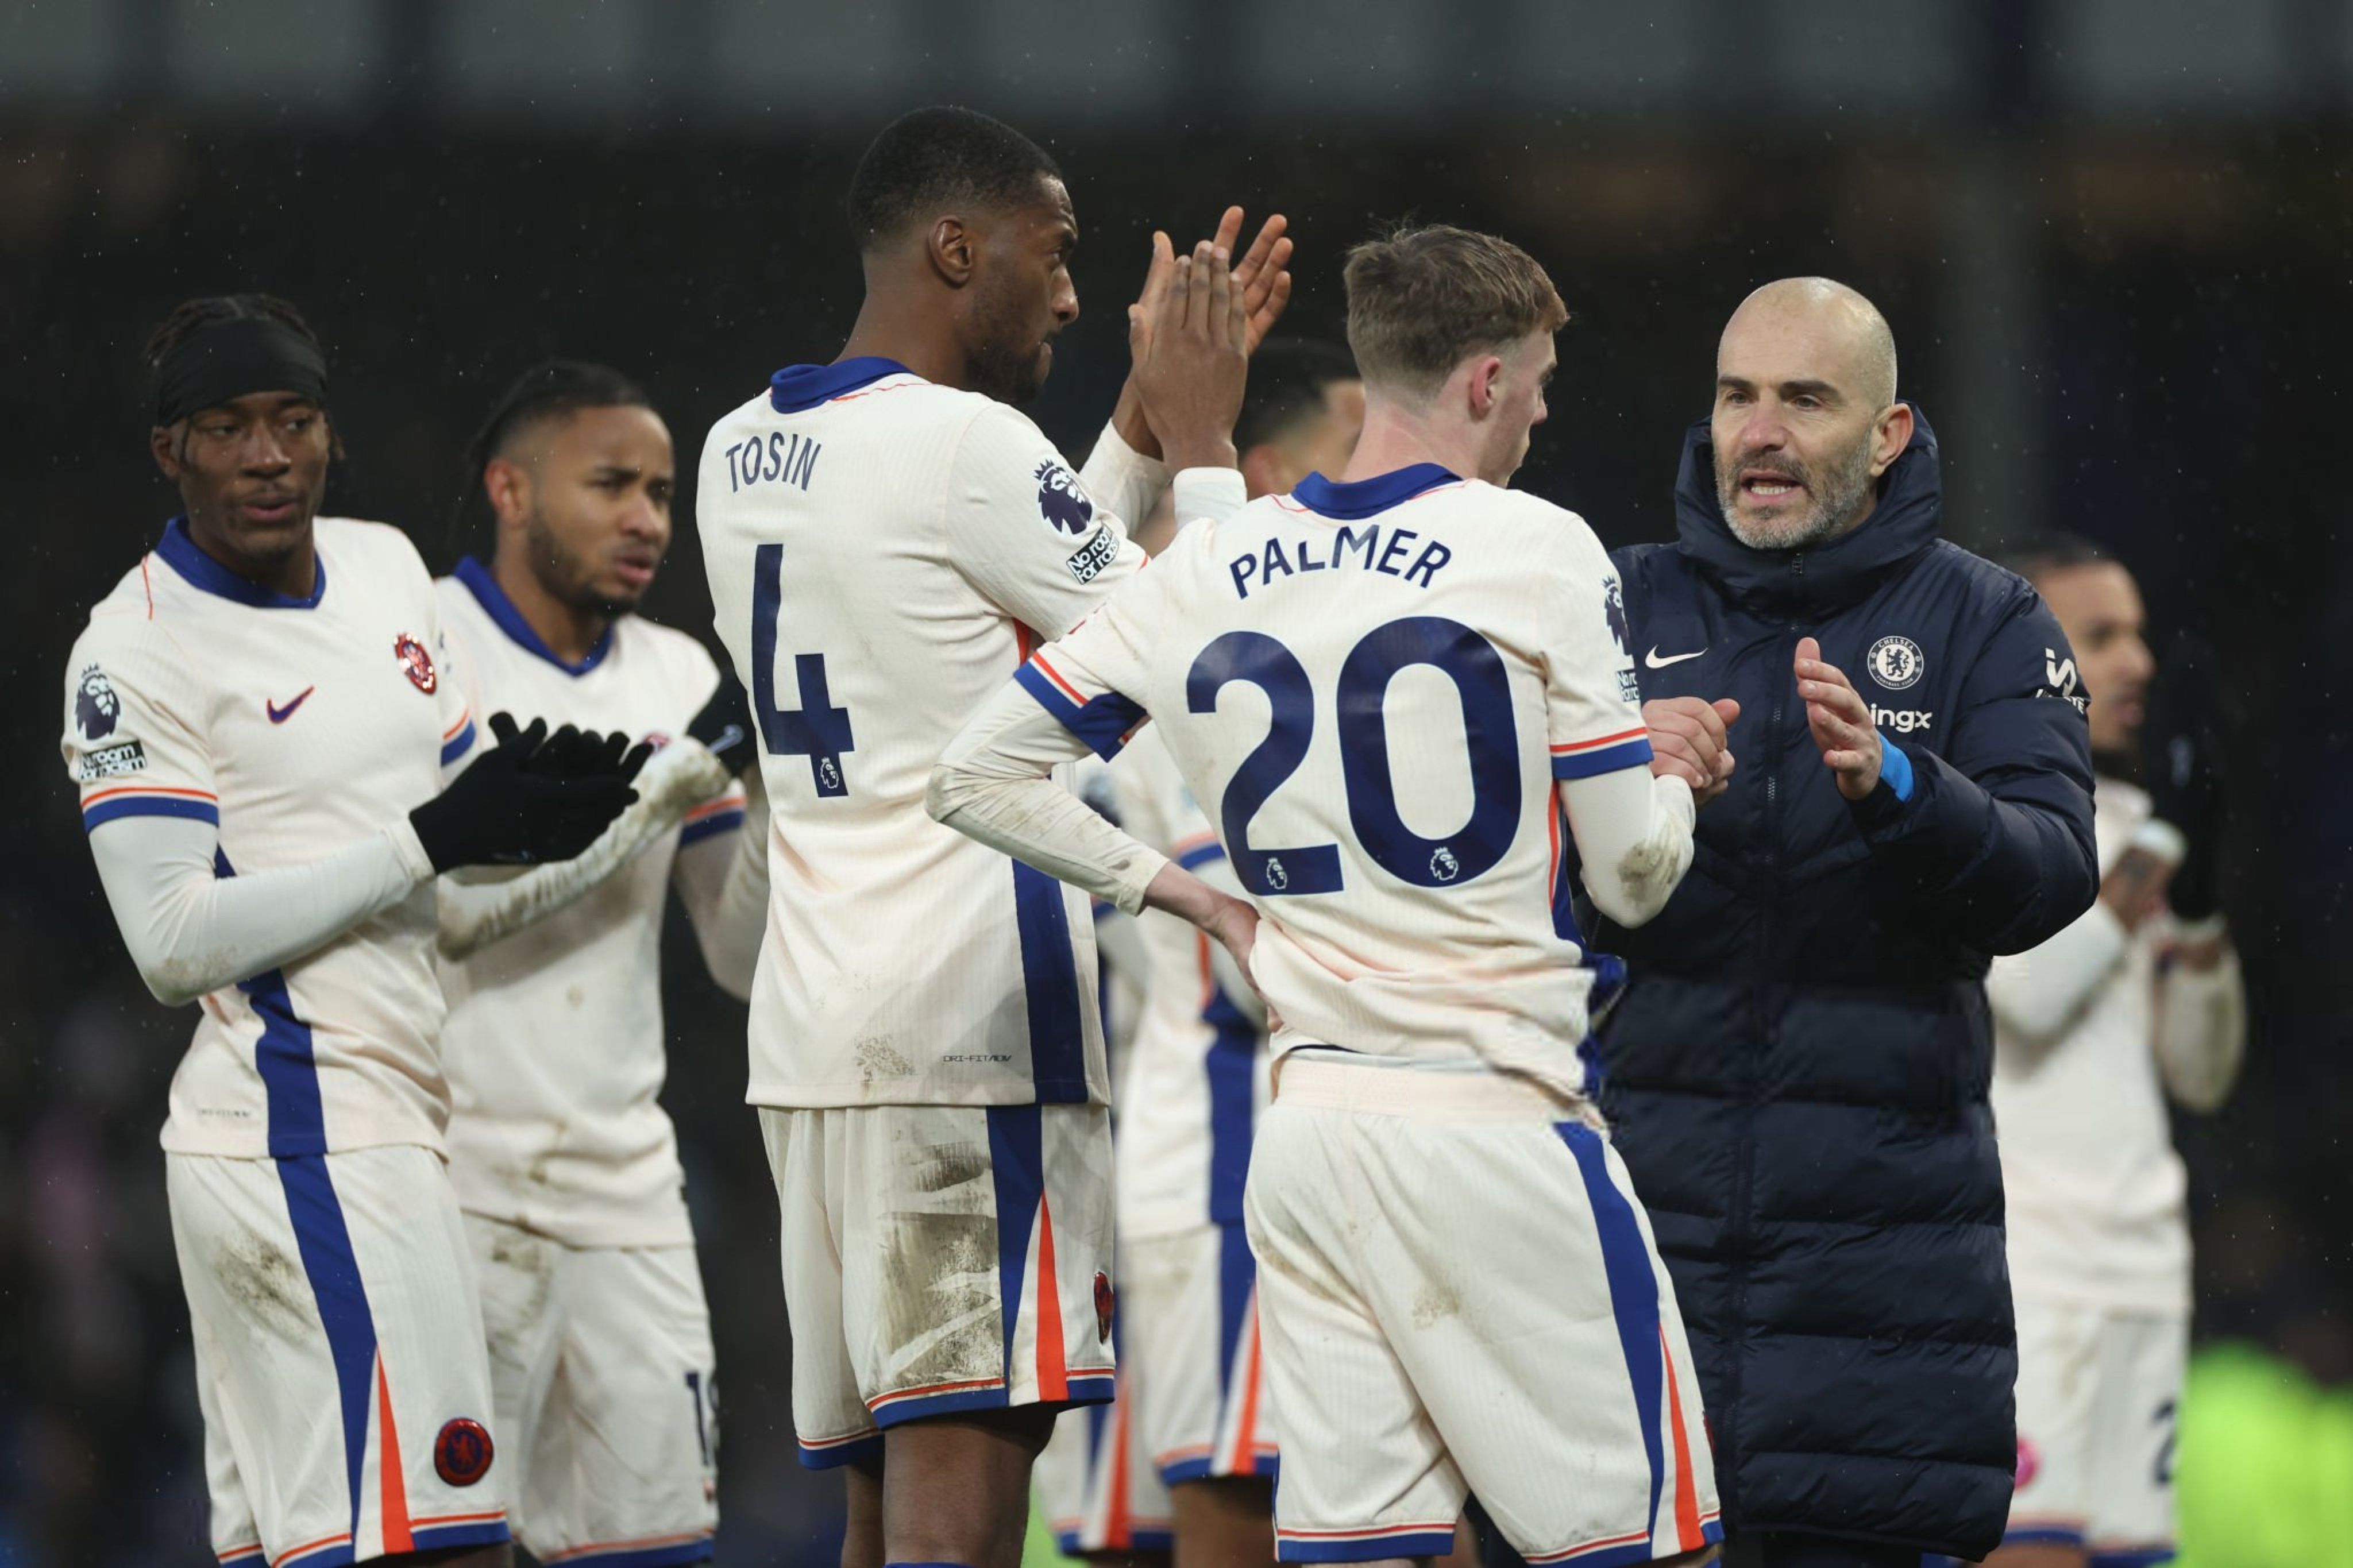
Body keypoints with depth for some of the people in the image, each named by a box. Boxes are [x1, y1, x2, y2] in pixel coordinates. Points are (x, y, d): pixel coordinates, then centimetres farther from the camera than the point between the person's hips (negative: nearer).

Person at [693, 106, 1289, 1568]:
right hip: (976, 1018, -9)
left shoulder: (743, 453, 16)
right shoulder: (967, 445, -11)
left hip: (809, 1024, 9)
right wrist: (1202, 440, 8)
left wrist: (1147, 421, 25)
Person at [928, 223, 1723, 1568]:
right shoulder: (1538, 553, -6)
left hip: (1308, 1138, 5)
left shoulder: (1211, 571, 8)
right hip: (1497, 1124, -5)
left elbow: (981, 777, 12)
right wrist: (1679, 782, 17)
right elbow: (1633, 876, -4)